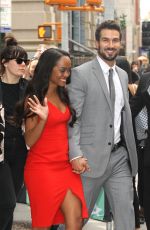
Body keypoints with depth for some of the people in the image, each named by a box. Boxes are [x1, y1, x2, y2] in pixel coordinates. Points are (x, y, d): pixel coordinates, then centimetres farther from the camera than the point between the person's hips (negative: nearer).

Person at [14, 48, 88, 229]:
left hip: (65, 166, 6)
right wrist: (43, 118, -27)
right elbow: (29, 141, -13)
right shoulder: (34, 98, -10)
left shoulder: (63, 95, 9)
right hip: (42, 167, -6)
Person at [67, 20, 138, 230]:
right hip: (92, 157, -5)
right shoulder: (80, 74, -7)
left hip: (121, 157, 5)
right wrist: (75, 155, -19)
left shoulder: (123, 75, 14)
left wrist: (130, 149, 12)